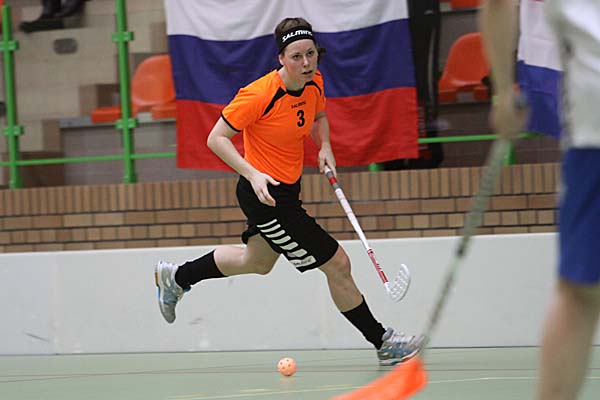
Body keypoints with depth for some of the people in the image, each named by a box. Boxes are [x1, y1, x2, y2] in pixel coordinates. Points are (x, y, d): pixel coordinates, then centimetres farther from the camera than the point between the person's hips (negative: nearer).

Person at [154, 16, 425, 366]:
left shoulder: (315, 82, -4)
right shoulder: (260, 94, -27)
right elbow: (216, 138, -20)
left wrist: (325, 147, -2)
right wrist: (253, 174, -32)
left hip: (287, 189, 9)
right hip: (265, 193, -9)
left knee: (257, 263, 31)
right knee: (337, 263, -5)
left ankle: (176, 277, 47)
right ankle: (383, 343, 8)